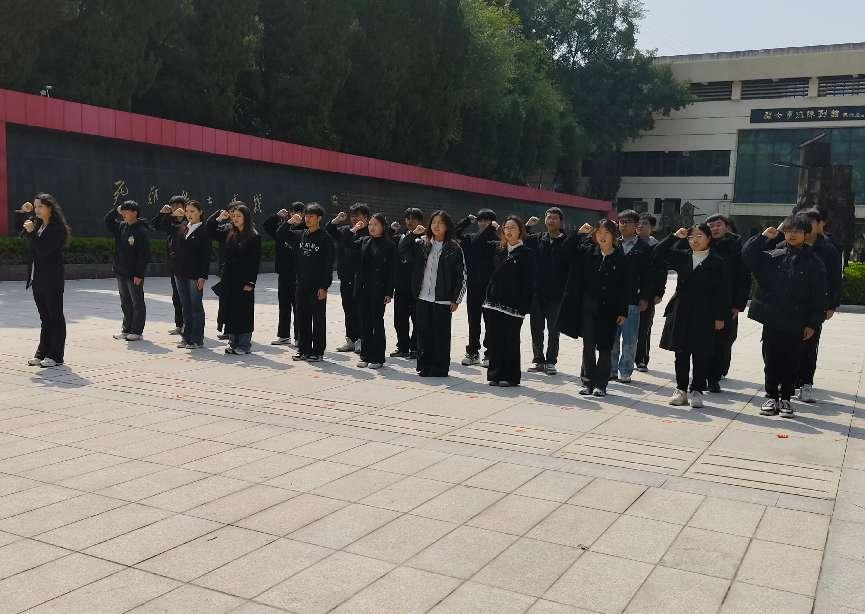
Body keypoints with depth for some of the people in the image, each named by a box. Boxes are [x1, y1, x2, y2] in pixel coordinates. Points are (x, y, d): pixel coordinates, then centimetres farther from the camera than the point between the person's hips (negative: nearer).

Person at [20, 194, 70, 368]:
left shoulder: (57, 228, -12)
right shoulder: (37, 224, 11)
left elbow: (44, 249, -20)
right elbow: (22, 233, 27)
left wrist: (31, 232, -17)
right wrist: (25, 213, 16)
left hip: (52, 279, -8)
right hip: (37, 278, 8)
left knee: (55, 316, 0)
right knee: (45, 317, 13)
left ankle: (55, 356, 4)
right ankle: (42, 353, 18)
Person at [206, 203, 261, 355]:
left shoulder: (254, 236, -8)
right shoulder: (228, 233, 9)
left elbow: (255, 261, -10)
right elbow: (210, 229, 17)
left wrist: (251, 282, -14)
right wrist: (219, 217, 2)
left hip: (244, 281, -6)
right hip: (229, 279, 6)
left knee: (243, 312, 0)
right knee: (230, 312, 9)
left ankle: (244, 345, 9)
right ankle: (233, 343, 18)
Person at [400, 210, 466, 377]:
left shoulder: (454, 248, -3)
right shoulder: (422, 244, 9)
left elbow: (462, 276, -2)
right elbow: (402, 249, 6)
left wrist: (456, 299, -5)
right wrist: (414, 233, -5)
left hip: (443, 300, -4)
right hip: (423, 298, 4)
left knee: (441, 335, 2)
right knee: (423, 333, 9)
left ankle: (440, 368, 11)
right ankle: (425, 366, 18)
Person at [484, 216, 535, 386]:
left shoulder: (526, 254, -4)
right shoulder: (500, 251, 13)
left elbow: (527, 282, -9)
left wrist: (524, 307, -14)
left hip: (512, 306, -6)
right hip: (493, 302, 6)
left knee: (510, 342, 2)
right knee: (494, 341, 7)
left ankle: (510, 376, 11)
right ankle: (495, 374, 15)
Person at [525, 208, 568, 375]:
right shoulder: (537, 239, 8)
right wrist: (527, 226, -1)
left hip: (556, 294, -3)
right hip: (536, 292, 3)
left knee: (554, 330, 6)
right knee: (536, 329, 9)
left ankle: (551, 361, 16)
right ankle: (538, 360, 20)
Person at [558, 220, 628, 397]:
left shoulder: (620, 258, -3)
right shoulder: (587, 252, 3)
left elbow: (624, 287, -2)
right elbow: (565, 251, 2)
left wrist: (623, 312, -5)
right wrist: (578, 233, -9)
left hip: (609, 309, -2)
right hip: (588, 307, 2)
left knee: (604, 347, 4)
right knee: (588, 346, 6)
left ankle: (601, 384, 13)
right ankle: (587, 382, 16)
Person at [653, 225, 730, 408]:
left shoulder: (717, 262, -1)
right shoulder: (681, 257, 9)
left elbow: (723, 292, -2)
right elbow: (658, 255, 4)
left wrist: (721, 317, -6)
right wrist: (674, 237, -2)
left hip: (704, 315, -3)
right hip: (681, 312, 3)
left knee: (701, 355, 2)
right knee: (681, 354, 8)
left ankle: (697, 391, 12)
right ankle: (681, 390, 17)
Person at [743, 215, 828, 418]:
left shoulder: (813, 263, 0)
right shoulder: (773, 256, 5)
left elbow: (819, 296, -1)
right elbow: (747, 253, 0)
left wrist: (813, 323, -4)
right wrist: (764, 237, -8)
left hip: (796, 323, -1)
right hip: (771, 319, 1)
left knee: (791, 363, 5)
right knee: (771, 361, 8)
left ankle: (785, 399, 18)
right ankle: (771, 397, 20)